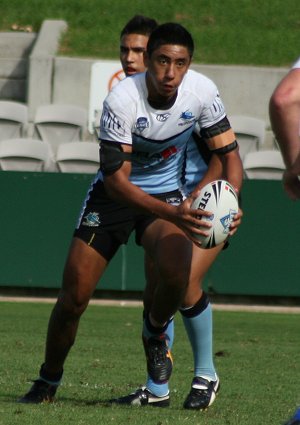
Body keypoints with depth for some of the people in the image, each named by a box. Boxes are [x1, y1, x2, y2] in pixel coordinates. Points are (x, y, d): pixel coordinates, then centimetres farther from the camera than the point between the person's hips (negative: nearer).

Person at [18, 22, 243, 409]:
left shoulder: (201, 91, -18)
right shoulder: (121, 100, -28)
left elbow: (228, 152, -7)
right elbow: (116, 178, -27)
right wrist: (172, 213, -39)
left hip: (167, 192, 1)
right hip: (115, 195, -1)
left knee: (176, 272, -29)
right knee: (74, 297, -5)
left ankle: (156, 333, 5)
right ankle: (48, 382, 20)